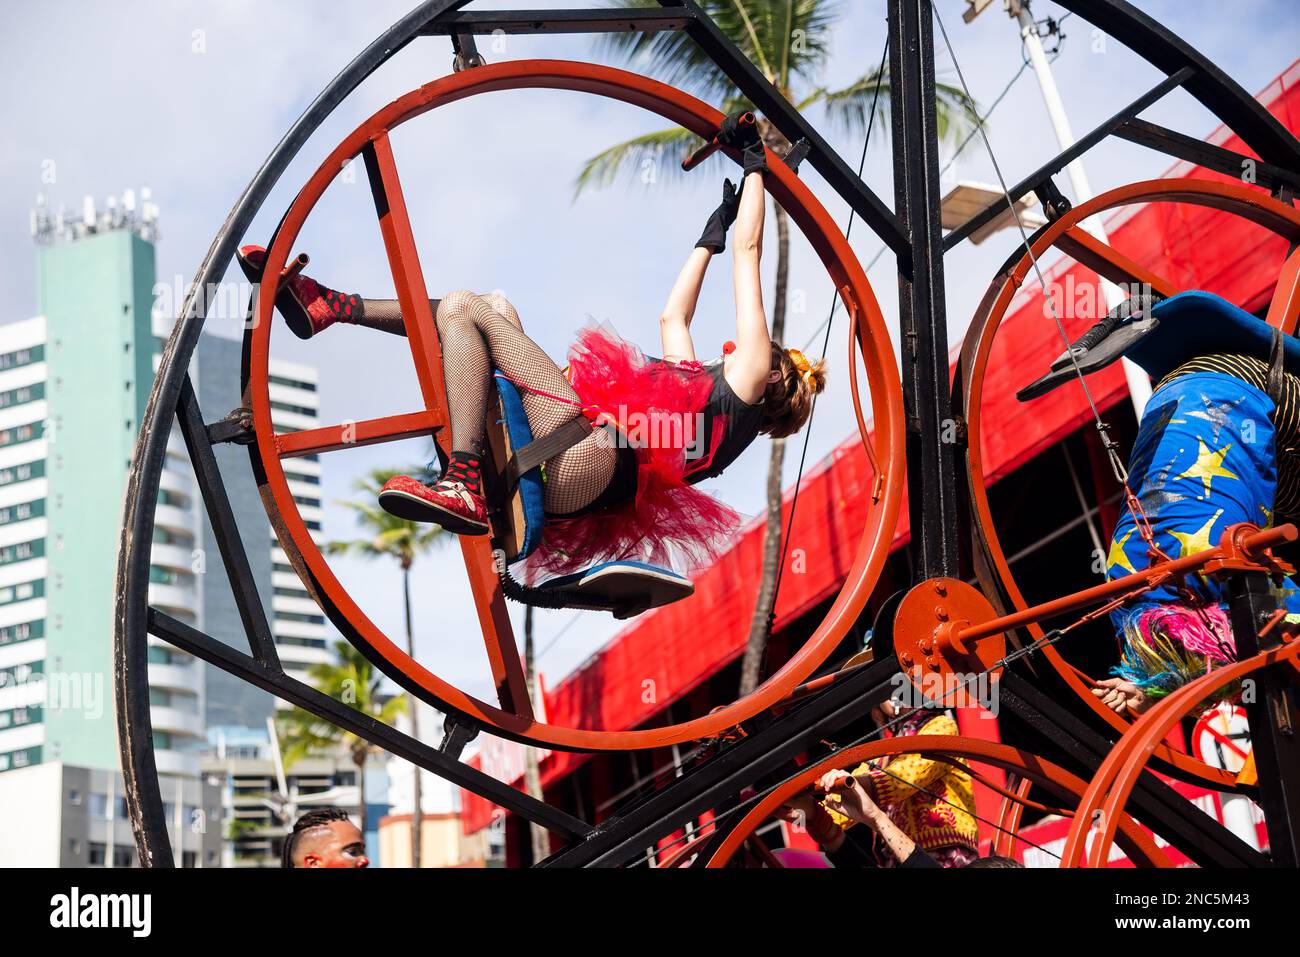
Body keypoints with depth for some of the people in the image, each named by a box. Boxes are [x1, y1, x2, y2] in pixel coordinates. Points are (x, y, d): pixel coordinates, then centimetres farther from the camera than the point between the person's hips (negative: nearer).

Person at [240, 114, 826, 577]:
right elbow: (673, 315, 52)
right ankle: (328, 307, 12)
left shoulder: (740, 388, 13)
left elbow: (749, 251, 17)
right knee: (494, 306, 17)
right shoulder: (696, 380, 35)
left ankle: (464, 485, -27)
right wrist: (711, 236, 58)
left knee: (462, 307, -13)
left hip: (589, 458, -9)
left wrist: (754, 163, 26)